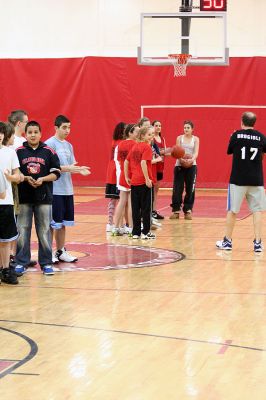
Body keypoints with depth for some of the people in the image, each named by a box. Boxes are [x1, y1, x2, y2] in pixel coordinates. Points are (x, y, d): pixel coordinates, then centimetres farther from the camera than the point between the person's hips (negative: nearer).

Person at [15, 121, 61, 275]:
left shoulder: (49, 151, 2)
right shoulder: (18, 152, 1)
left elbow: (56, 173, 3)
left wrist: (43, 179, -13)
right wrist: (25, 178, -13)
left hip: (44, 198, 0)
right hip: (24, 197, 0)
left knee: (44, 231, 4)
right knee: (23, 230, 3)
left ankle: (46, 263, 12)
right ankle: (21, 262, 12)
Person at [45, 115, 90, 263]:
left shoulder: (69, 145, 14)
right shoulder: (50, 144, -9)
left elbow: (70, 167, 15)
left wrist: (79, 169, -6)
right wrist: (67, 168, -23)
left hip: (67, 190, 7)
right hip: (54, 190, -7)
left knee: (63, 223, 13)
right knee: (53, 223, -3)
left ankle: (61, 251, 21)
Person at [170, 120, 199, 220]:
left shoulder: (195, 139, 5)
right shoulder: (179, 138, 5)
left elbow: (196, 152, -7)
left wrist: (192, 159, -29)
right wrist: (181, 158, -26)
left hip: (191, 166, 0)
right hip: (179, 165, 0)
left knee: (190, 189, 1)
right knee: (177, 189, -4)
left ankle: (188, 210, 9)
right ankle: (176, 210, 3)